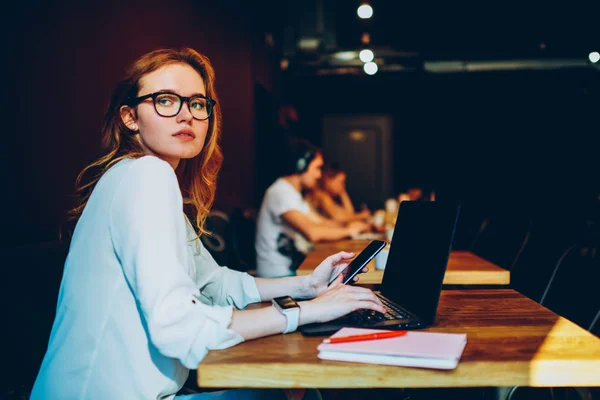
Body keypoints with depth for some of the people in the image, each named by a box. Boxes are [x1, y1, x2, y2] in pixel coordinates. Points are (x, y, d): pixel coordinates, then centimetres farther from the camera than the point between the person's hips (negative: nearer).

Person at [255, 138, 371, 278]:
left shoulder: (293, 193, 16)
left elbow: (320, 222, 22)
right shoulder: (280, 193, -18)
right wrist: (348, 230, -14)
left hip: (293, 268, 10)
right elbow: (312, 233, -30)